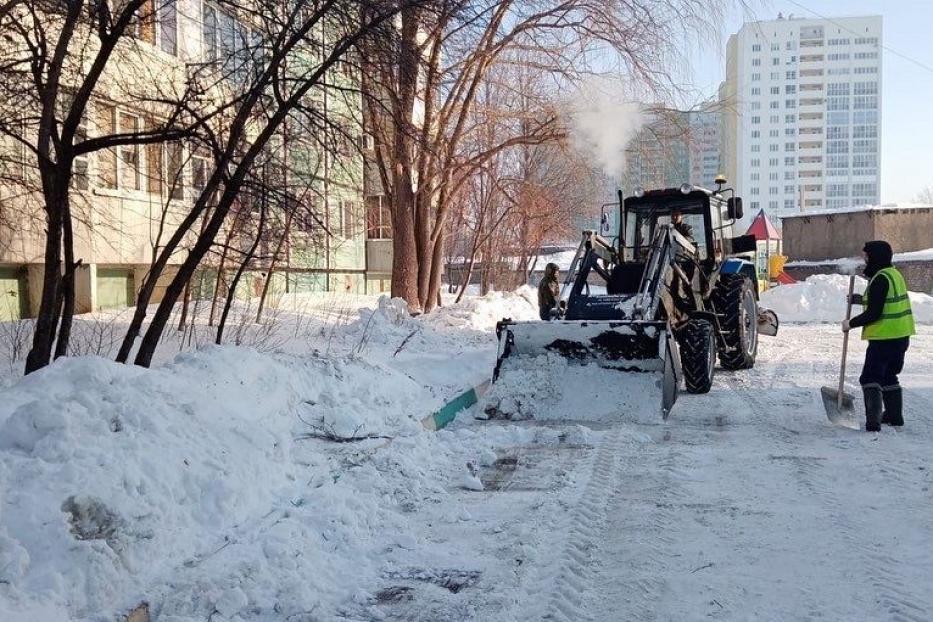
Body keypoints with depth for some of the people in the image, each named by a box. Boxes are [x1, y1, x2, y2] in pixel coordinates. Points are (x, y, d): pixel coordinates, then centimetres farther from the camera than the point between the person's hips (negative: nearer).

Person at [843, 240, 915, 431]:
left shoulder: (880, 279, -18)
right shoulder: (894, 274, 12)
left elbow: (873, 313, -21)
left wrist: (851, 324, -9)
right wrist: (860, 299, 23)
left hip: (884, 338, -9)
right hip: (901, 337, 10)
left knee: (870, 378, -4)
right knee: (889, 376, 22)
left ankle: (873, 421, -11)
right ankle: (895, 416, 29)